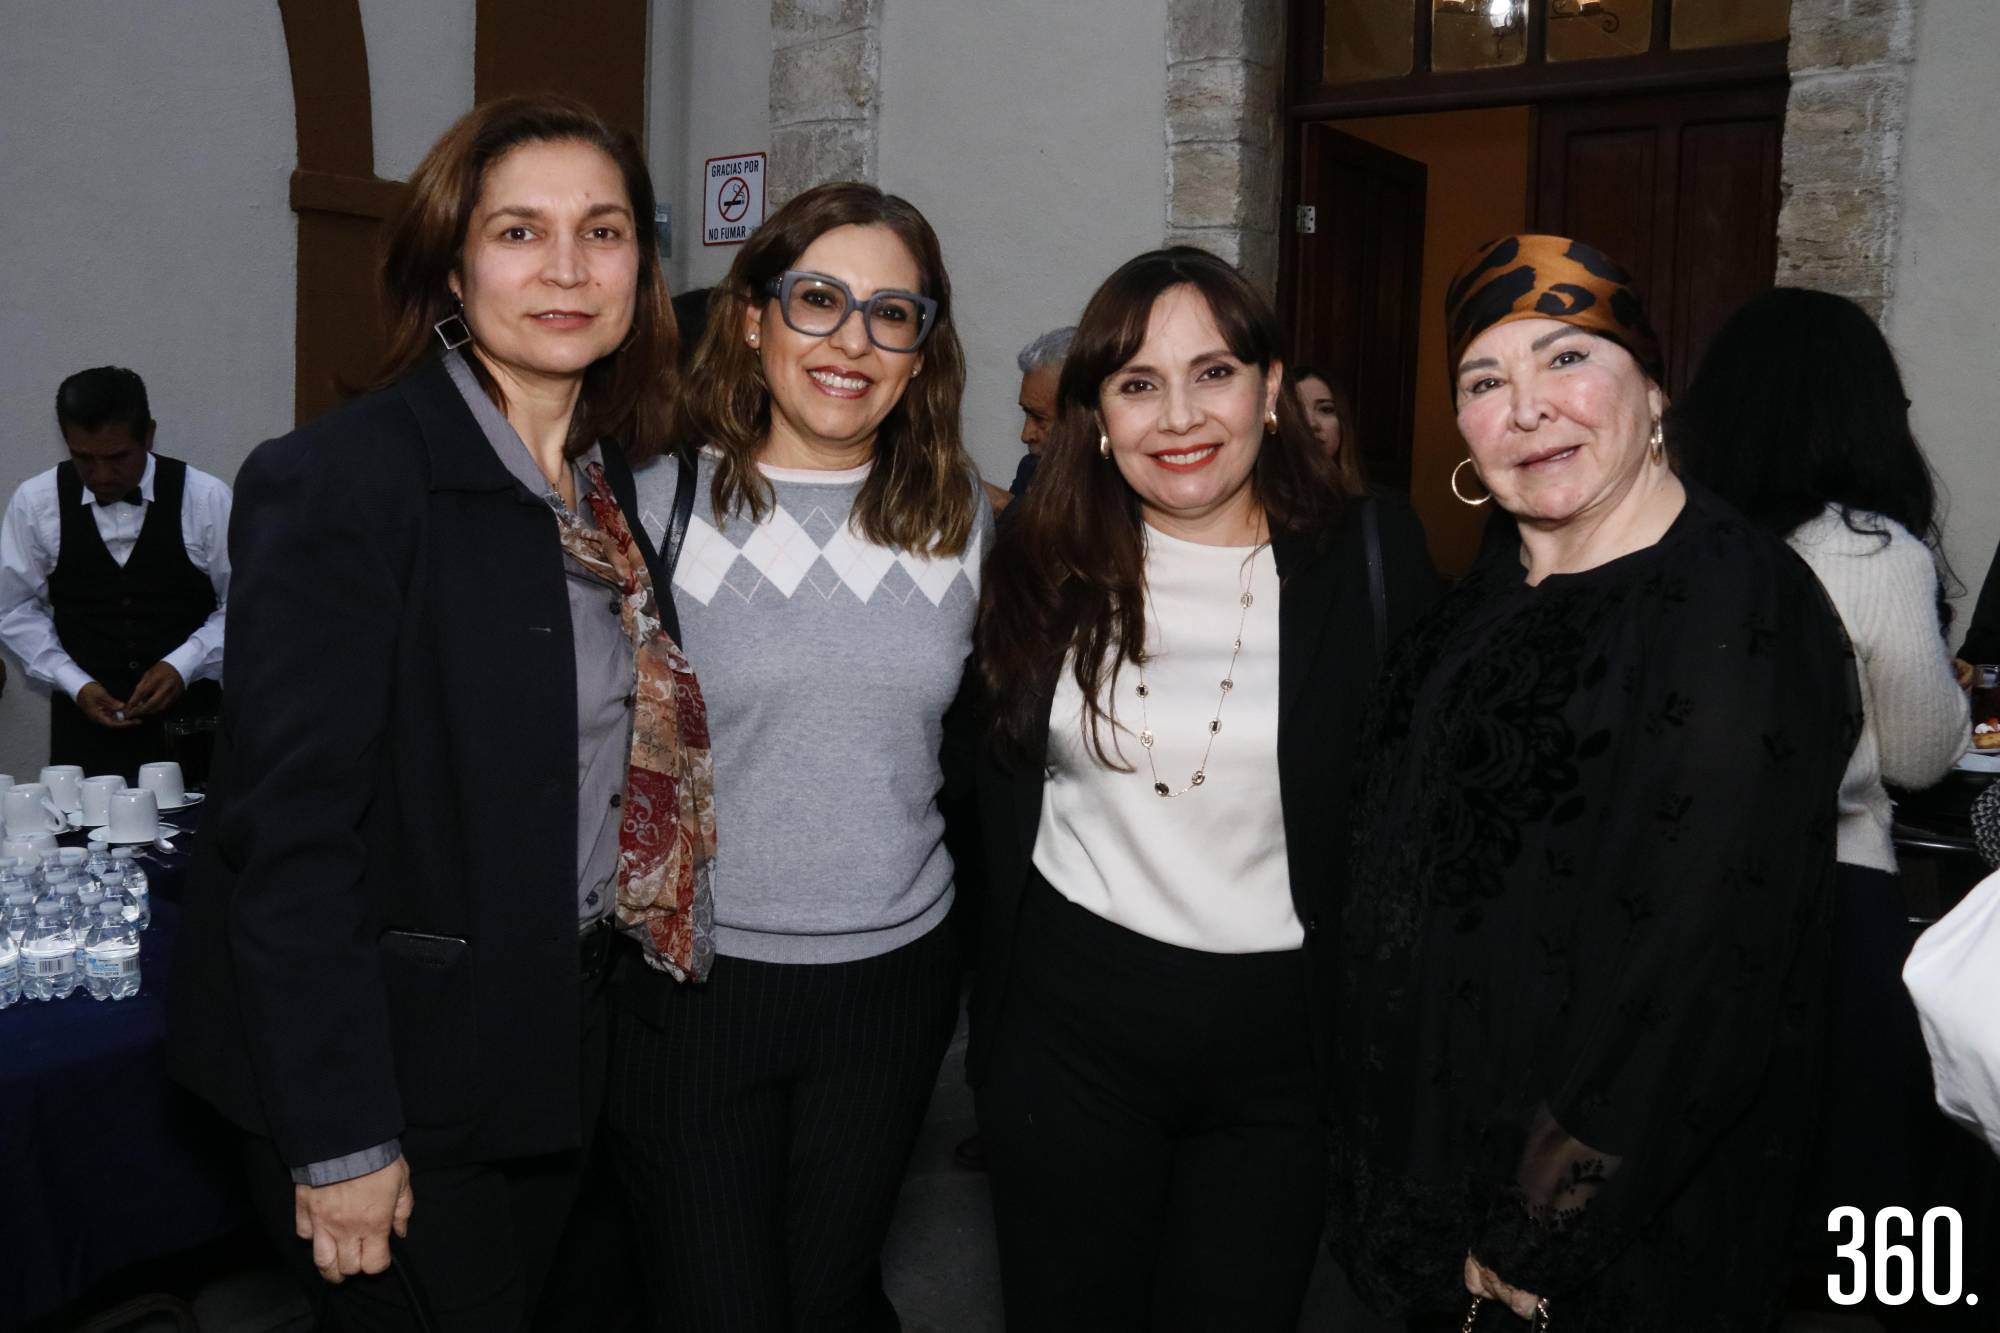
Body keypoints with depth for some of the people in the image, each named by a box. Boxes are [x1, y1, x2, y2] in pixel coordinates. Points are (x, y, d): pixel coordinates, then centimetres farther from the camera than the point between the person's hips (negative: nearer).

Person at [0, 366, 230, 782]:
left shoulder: (206, 498, -7)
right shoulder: (35, 502, -1)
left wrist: (181, 666, -15)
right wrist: (75, 684, -7)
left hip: (188, 718, -1)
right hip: (84, 721, 1)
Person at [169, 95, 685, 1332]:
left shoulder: (620, 483, 4)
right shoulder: (334, 484, -19)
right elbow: (288, 832, -20)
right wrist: (340, 1138, -18)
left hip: (567, 1036, 6)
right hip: (404, 1071, -6)